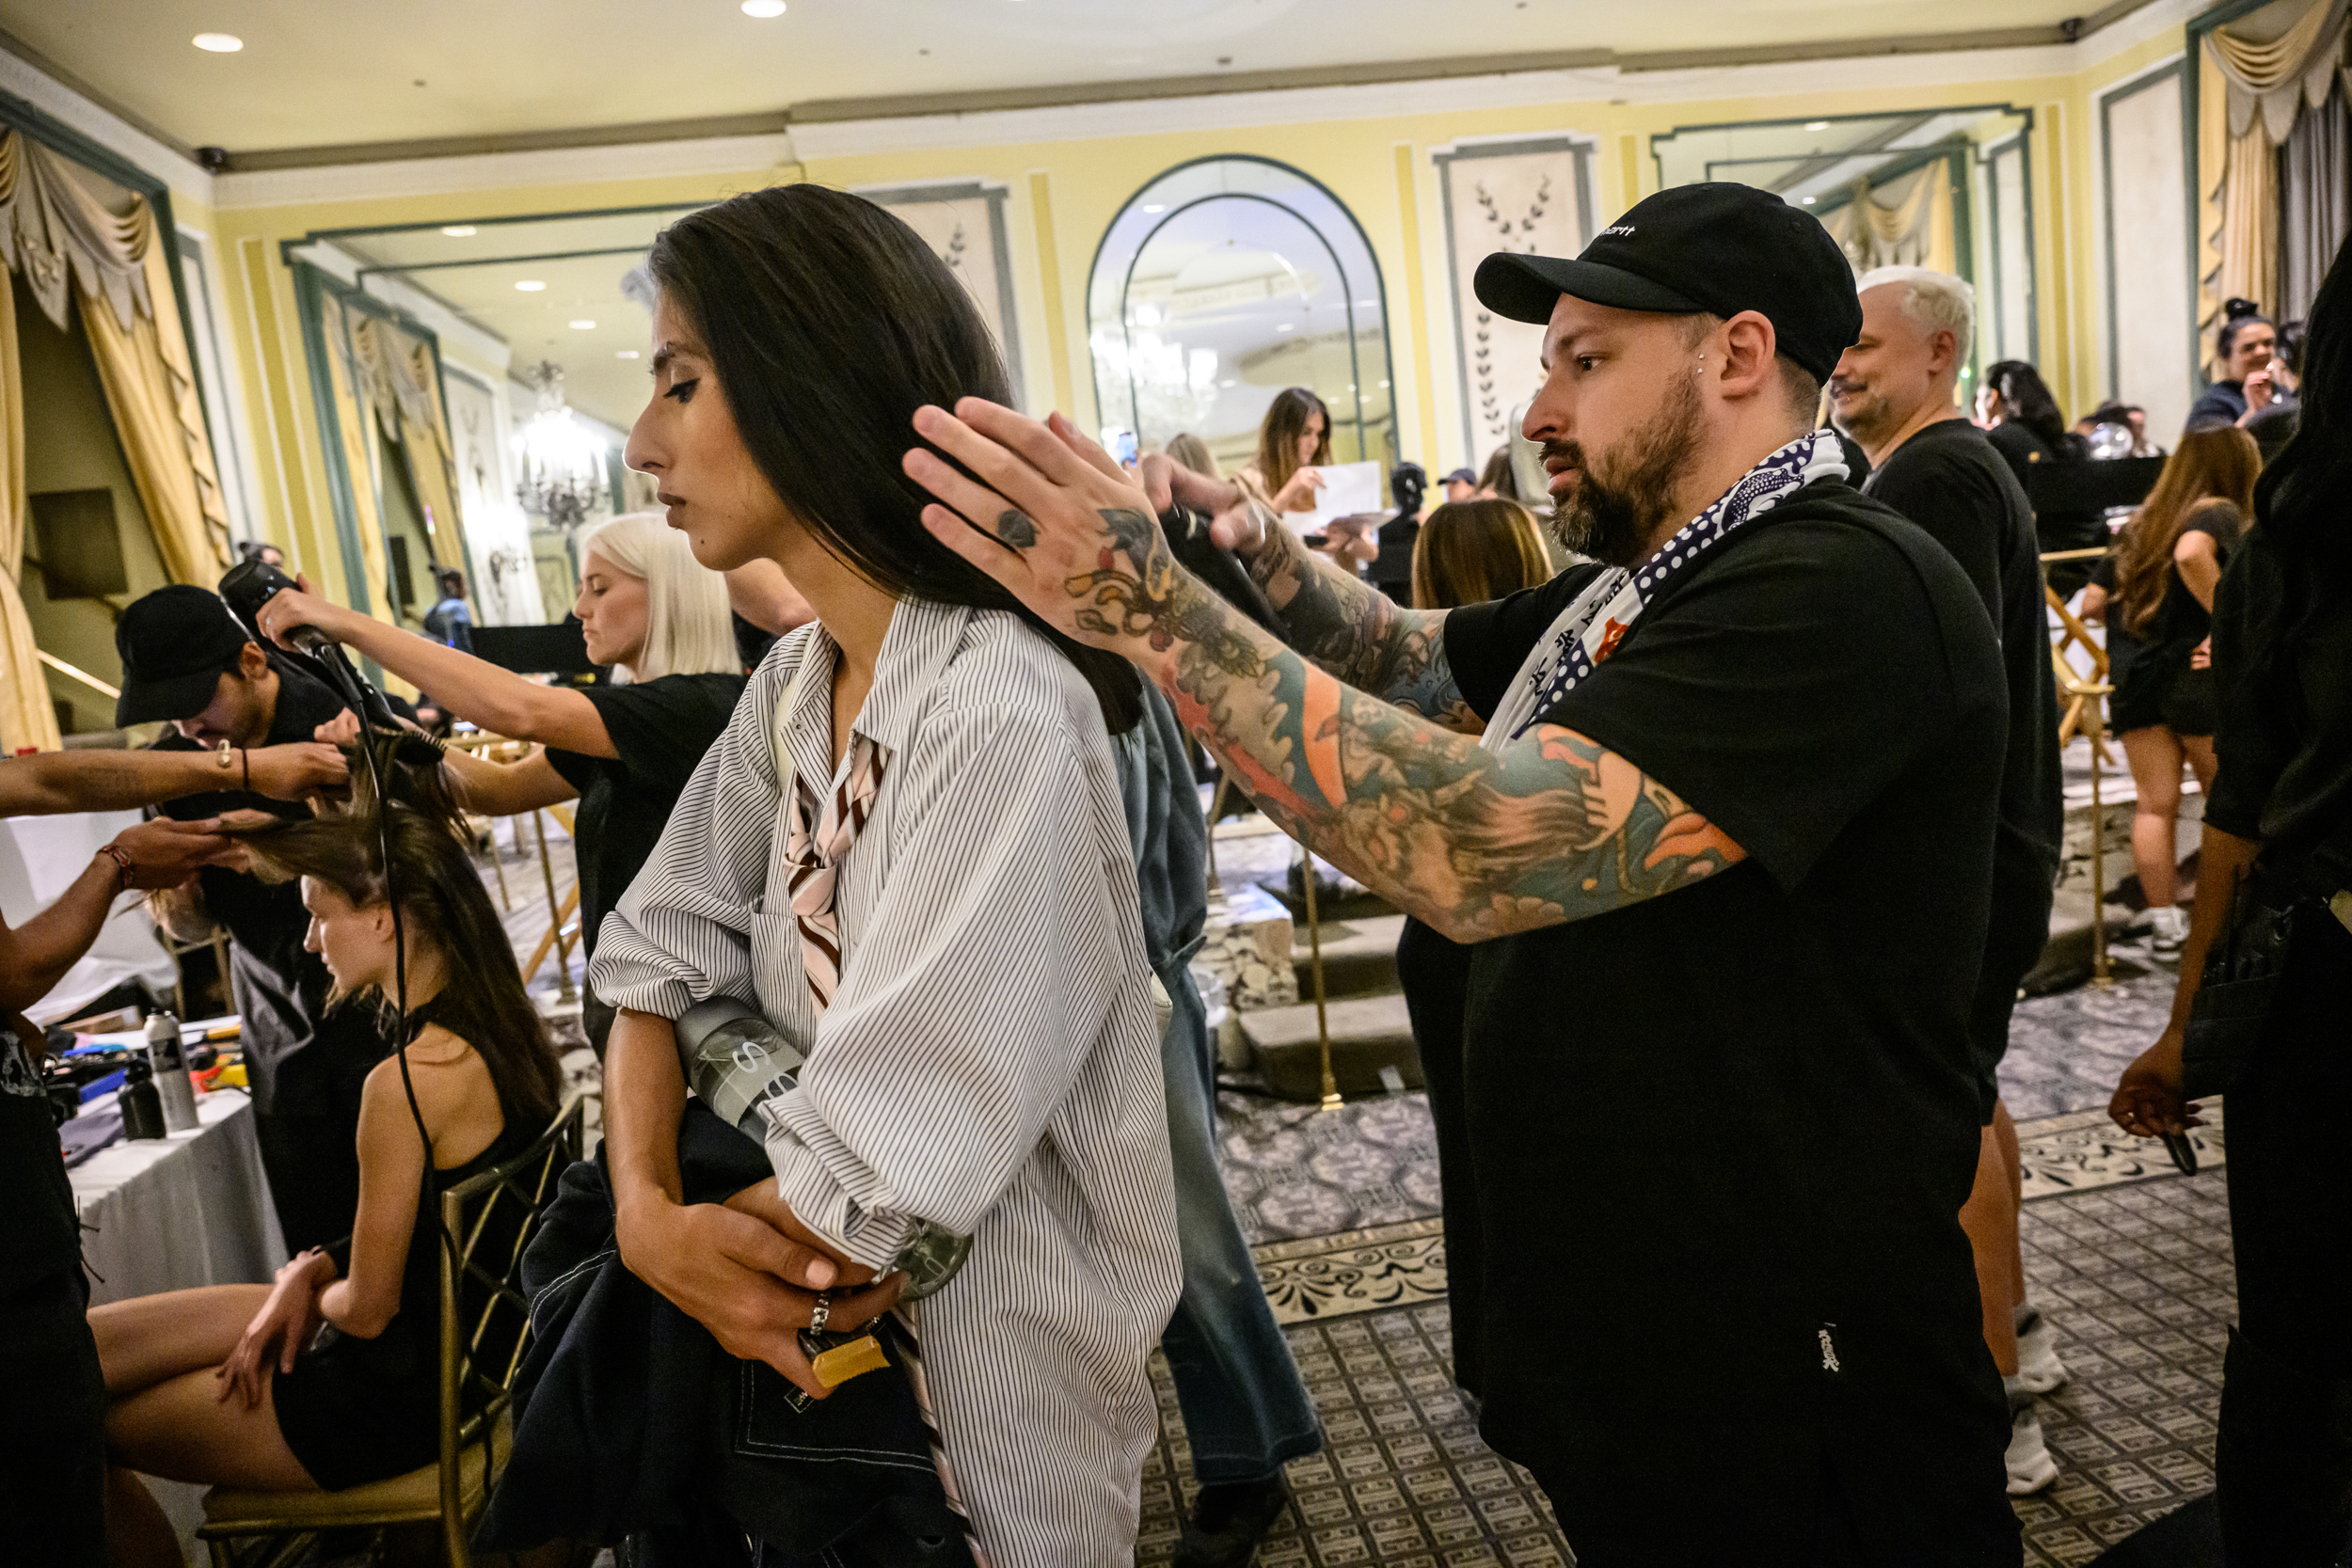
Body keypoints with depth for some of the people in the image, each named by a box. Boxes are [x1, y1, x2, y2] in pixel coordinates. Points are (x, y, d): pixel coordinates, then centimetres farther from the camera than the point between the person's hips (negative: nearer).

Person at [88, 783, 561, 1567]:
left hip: (399, 1390, -8)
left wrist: (304, 1286, 2)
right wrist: (313, 1268, 0)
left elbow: (368, 1310, -19)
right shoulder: (499, 1026, -2)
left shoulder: (408, 1081, -30)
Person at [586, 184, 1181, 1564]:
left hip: (1003, 1323, -7)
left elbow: (855, 1202, -29)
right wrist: (647, 1207, -16)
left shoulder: (999, 718, -30)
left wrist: (678, 1236, -11)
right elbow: (664, 957, 0)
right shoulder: (796, 685, -2)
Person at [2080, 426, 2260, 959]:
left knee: (2154, 804, 7)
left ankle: (2165, 923, 10)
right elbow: (2190, 553, -26)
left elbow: (2092, 603, 12)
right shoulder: (2219, 512, -3)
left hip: (2131, 676, 5)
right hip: (2197, 674, -5)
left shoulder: (2138, 524, 16)